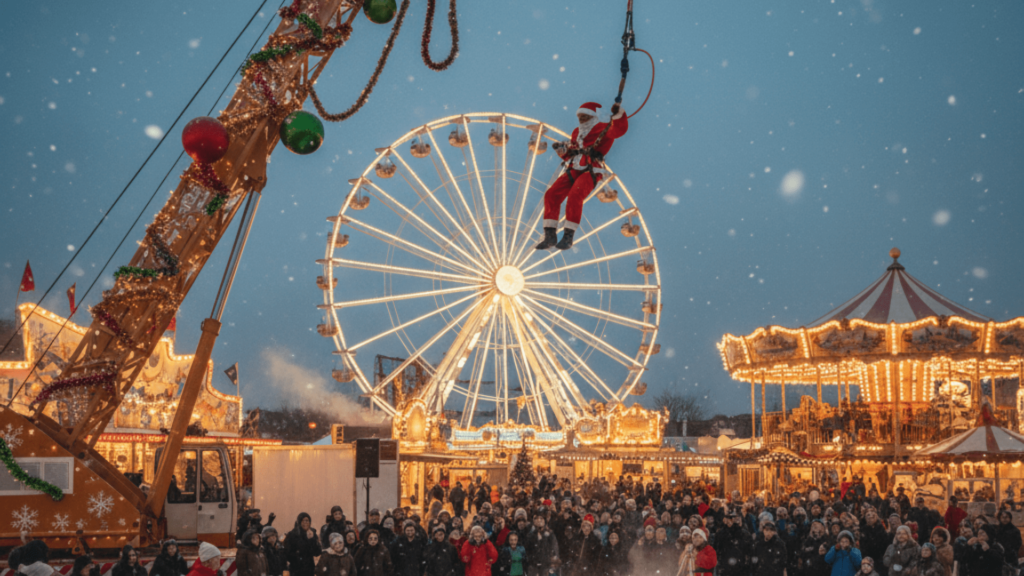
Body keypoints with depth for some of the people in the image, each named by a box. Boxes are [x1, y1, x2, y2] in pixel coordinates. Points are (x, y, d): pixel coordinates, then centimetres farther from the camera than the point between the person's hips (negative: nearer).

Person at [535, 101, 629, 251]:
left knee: (574, 196, -32)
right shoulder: (576, 132, 24)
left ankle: (568, 236, -24)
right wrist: (563, 150, 7)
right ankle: (550, 236, -10)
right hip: (572, 171, 7)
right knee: (551, 194, -13)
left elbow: (619, 129, -18)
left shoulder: (602, 129, 3)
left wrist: (618, 114, -35)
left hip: (590, 172, -7)